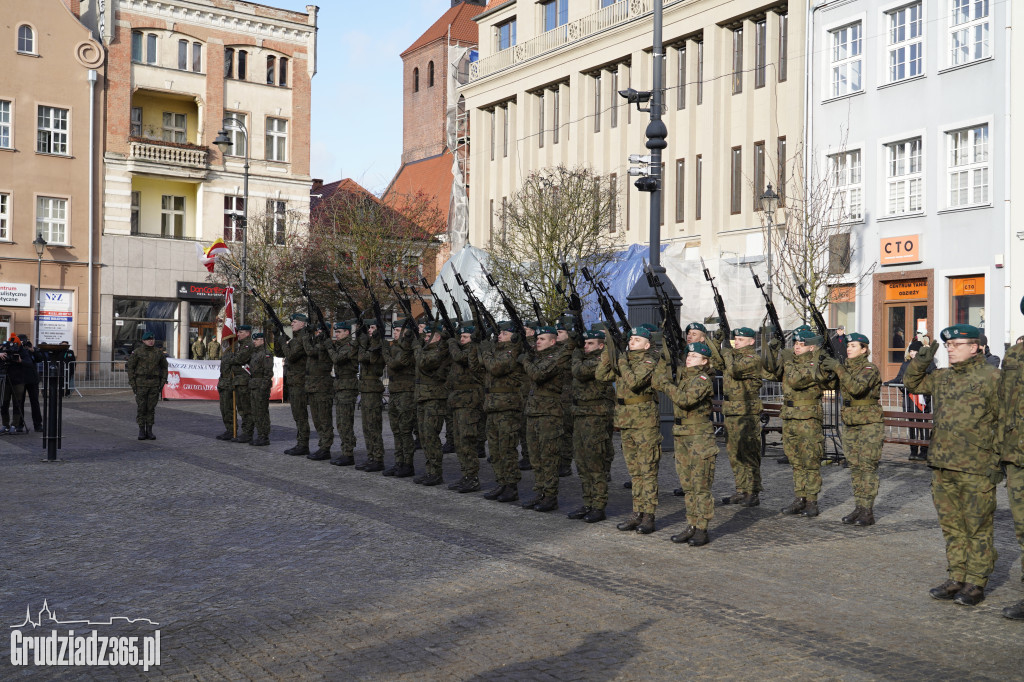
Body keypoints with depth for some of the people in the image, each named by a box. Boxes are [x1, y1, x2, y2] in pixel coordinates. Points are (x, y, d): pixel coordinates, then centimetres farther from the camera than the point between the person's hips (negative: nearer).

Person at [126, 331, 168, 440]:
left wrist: (163, 382, 3)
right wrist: (132, 383, -7)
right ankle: (141, 431, 8)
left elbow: (164, 367, 12)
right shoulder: (137, 352, -3)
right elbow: (130, 367, -1)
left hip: (154, 383, 2)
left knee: (151, 408, 4)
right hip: (141, 383, -2)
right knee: (141, 407, 0)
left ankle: (149, 431, 12)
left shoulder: (159, 352, 5)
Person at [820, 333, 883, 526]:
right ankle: (858, 508, 13)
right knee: (855, 467, 8)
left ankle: (868, 512, -4)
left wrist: (838, 368, -28)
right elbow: (824, 381, 7)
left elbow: (857, 388, -27)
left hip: (869, 424, -7)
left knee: (868, 466, -6)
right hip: (850, 424, 7)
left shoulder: (870, 368, -11)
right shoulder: (846, 367, 11)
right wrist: (824, 367, -12)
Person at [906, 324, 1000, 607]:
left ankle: (976, 583, 11)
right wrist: (920, 362, 8)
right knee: (952, 526, 13)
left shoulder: (991, 377, -7)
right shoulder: (942, 377, 12)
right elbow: (913, 383, 27)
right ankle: (957, 578, 23)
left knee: (978, 528, 3)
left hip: (976, 469, -7)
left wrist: (999, 460, -9)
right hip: (943, 467, 7)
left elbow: (1005, 421, -6)